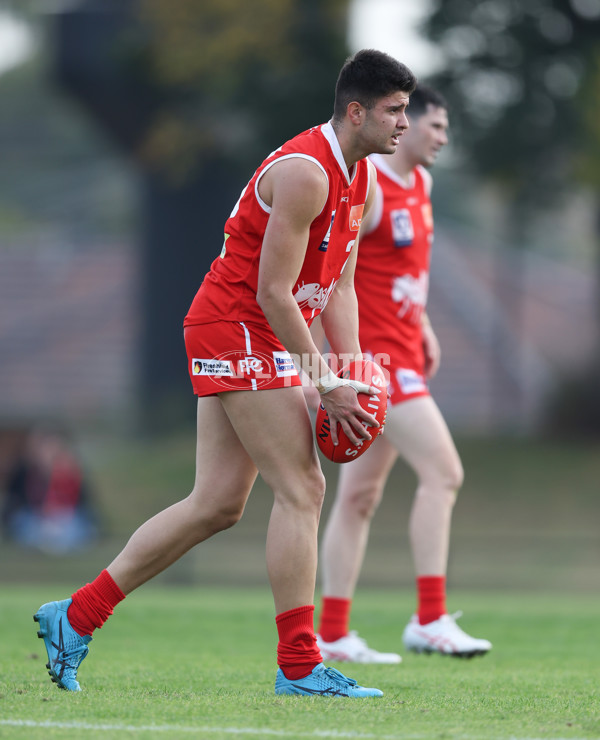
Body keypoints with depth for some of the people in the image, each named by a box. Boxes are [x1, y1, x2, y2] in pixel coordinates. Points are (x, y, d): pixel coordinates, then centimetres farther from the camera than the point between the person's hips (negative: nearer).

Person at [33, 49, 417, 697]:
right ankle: (298, 665, -7)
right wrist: (326, 383, -17)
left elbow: (337, 288, 16)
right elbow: (272, 292, -20)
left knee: (217, 503, 8)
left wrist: (351, 376, 4)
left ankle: (75, 617, 13)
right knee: (301, 489, -11)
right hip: (235, 331, -10)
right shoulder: (303, 172, -19)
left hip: (256, 343, 10)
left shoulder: (361, 179, 12)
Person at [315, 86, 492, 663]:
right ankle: (429, 621, -16)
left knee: (359, 497, 10)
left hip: (401, 352, 10)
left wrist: (423, 327, 20)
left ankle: (332, 635, 13)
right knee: (442, 471, -16)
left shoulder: (419, 183, 15)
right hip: (372, 353, -10)